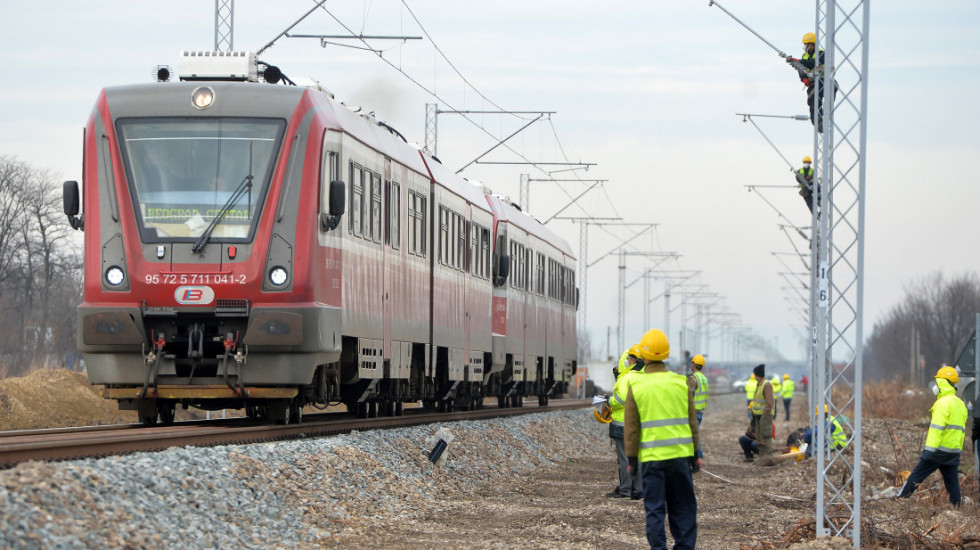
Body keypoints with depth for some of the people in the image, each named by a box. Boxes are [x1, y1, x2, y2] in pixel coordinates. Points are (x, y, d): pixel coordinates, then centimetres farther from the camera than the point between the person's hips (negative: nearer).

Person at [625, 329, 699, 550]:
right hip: (680, 454, 2)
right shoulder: (681, 382, 1)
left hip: (651, 457, -2)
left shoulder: (636, 386, -5)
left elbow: (631, 428, -2)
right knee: (683, 506, 10)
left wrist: (632, 459, 5)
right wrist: (694, 455, 13)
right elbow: (692, 423, 5)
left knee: (654, 509, 3)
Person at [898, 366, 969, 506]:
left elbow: (937, 428, -18)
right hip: (954, 451, 8)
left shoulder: (944, 403, -11)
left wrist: (929, 449, -22)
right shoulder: (960, 404, 17)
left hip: (940, 449, -8)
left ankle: (900, 500, -1)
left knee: (916, 476, -2)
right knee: (953, 483, 8)